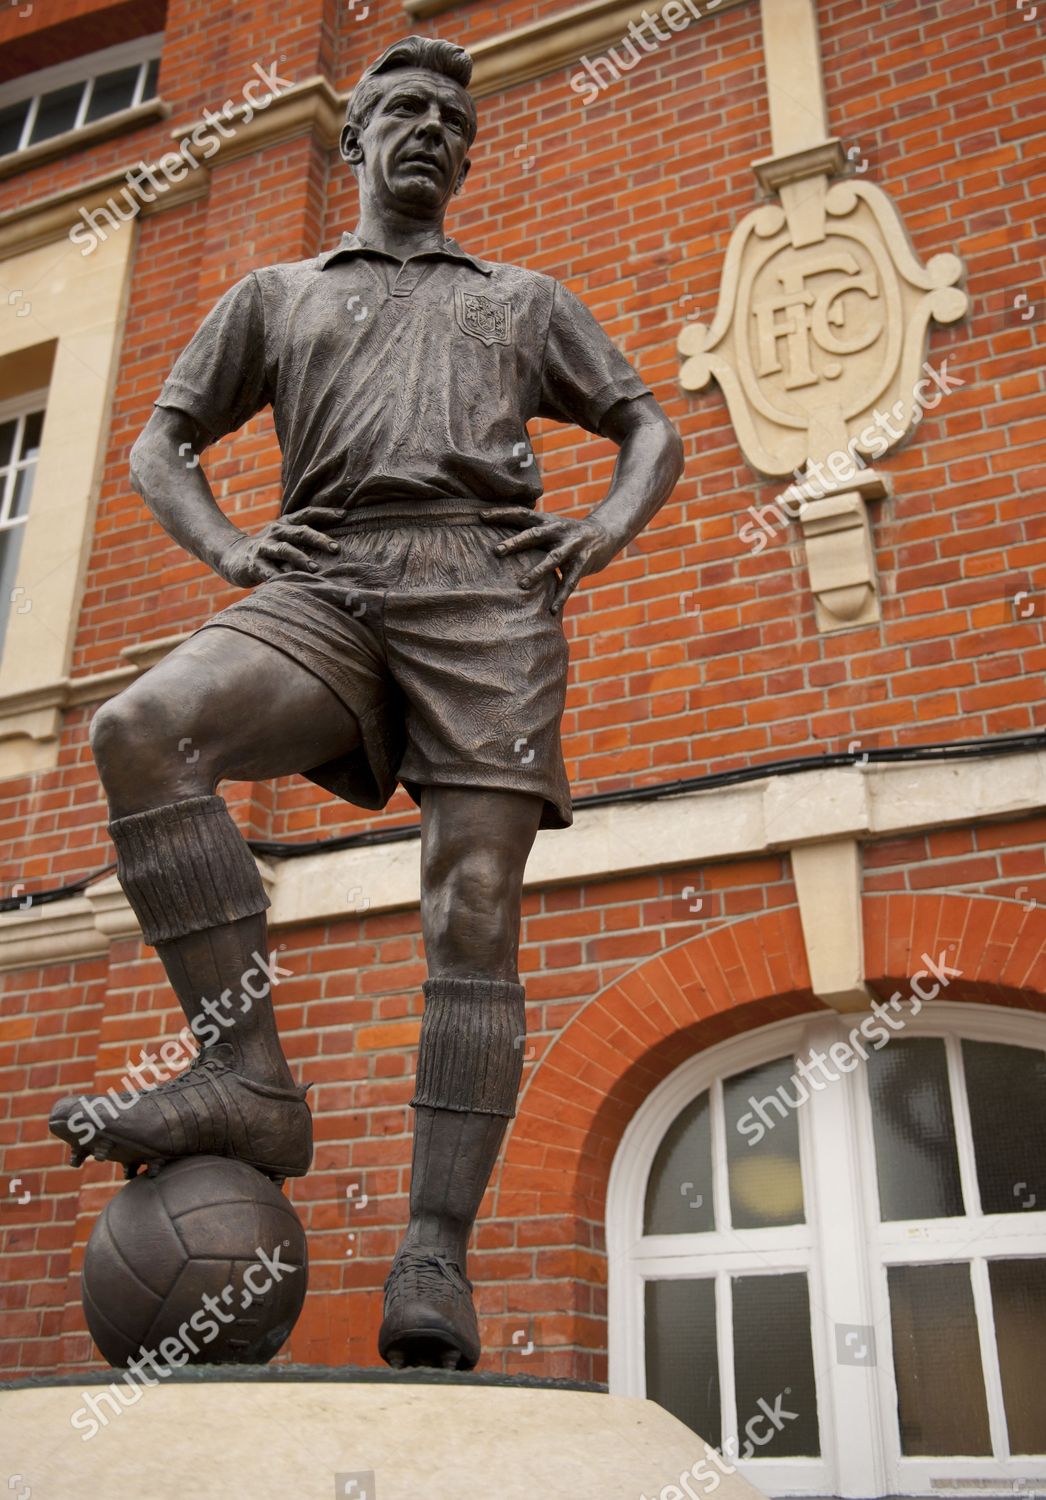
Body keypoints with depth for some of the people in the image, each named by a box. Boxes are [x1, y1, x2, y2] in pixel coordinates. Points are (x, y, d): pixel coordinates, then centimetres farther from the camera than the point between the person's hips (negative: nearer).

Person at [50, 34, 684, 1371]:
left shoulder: (527, 301, 31)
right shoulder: (274, 296, 31)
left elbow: (652, 431, 27)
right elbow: (159, 446, 27)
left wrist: (609, 529, 4)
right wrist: (226, 549, 5)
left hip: (487, 584, 0)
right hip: (327, 589, 1)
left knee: (474, 915, -18)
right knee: (142, 730, -30)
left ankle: (433, 1261, -19)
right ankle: (248, 1079, -26)